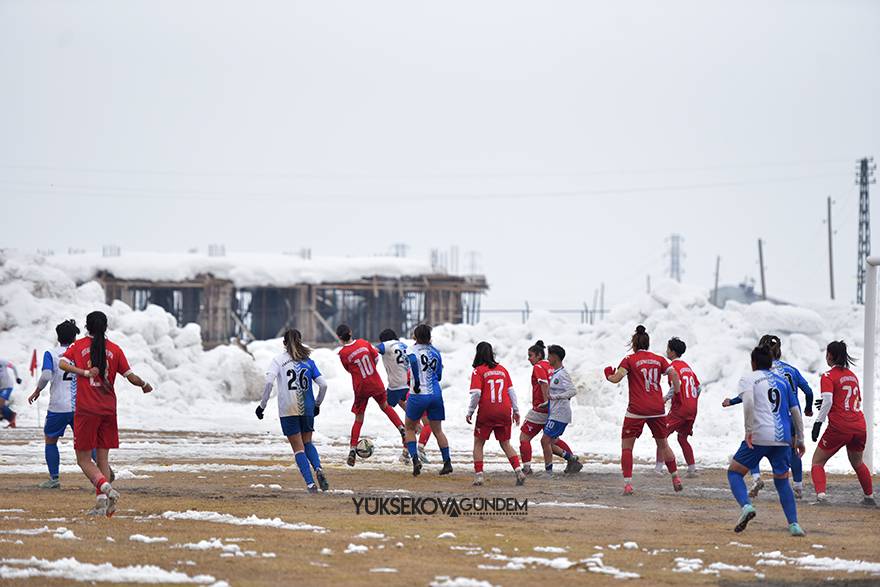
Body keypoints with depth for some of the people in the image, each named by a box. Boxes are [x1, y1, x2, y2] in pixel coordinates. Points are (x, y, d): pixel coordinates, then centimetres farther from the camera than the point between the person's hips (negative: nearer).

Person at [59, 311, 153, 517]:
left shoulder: (79, 345, 3)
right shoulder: (114, 349, 5)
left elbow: (62, 363, -13)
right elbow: (131, 377, 4)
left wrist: (84, 373, -13)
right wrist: (145, 385, 22)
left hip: (86, 410, -3)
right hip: (108, 410, 3)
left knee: (83, 459, 2)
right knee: (103, 457, 9)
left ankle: (104, 487, -22)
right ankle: (102, 503, 0)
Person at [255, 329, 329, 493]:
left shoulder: (278, 360, 0)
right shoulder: (308, 362, 7)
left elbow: (269, 382, -13)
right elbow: (323, 384, 3)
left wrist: (262, 405, -7)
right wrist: (317, 404, 17)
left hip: (288, 410, -2)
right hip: (307, 409, 2)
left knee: (298, 448, 3)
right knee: (307, 443, 20)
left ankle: (310, 484, -8)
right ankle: (318, 469, -8)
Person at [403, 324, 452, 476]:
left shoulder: (412, 349, -3)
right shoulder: (435, 351, 9)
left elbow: (413, 360, -27)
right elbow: (439, 376, 13)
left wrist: (417, 382, -21)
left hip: (418, 395, -3)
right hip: (436, 394, 3)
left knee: (410, 428, 14)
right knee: (437, 430, 14)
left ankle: (415, 458, -3)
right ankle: (447, 462, 8)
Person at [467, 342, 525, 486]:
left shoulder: (478, 371, -3)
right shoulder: (502, 370, 10)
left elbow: (476, 393, -12)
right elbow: (511, 391, 11)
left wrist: (470, 412, -3)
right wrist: (516, 410, 17)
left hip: (486, 412, -4)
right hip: (505, 412, 4)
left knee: (478, 443, 10)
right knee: (505, 443, 14)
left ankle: (478, 475, 1)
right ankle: (518, 471, -1)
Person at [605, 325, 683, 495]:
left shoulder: (629, 360, -2)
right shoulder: (659, 359, 9)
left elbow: (617, 378, -14)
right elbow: (673, 374, -3)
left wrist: (609, 375, 7)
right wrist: (677, 394, 7)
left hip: (637, 410, -4)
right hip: (658, 409, 4)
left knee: (626, 446, 5)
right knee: (663, 444, 20)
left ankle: (627, 484, -7)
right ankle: (676, 478, 24)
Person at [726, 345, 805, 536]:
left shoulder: (749, 379, 5)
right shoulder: (782, 381, 19)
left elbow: (748, 402, -15)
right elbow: (796, 411, 19)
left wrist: (748, 430, -12)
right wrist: (800, 439, 25)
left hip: (759, 436, -4)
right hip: (783, 437, 4)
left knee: (734, 471, 10)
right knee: (782, 481, 16)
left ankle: (746, 506, -16)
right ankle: (794, 524, 3)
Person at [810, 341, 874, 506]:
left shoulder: (828, 377, -4)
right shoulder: (853, 376, 15)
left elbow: (828, 401, -18)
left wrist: (818, 423, -16)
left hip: (839, 427, -6)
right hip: (860, 427, 6)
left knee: (817, 462, 5)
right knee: (857, 463, 28)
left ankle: (820, 493, -16)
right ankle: (869, 497, 32)